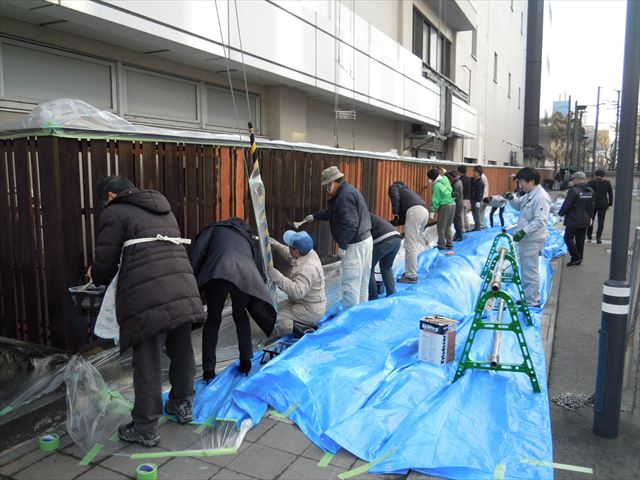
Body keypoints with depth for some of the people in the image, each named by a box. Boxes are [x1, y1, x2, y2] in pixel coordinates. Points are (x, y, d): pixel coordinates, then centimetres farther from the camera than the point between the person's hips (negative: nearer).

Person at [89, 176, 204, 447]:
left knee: (148, 363, 2)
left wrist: (95, 276, 23)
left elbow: (105, 264, 0)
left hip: (147, 298, -7)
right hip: (183, 290, 7)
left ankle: (145, 430, 15)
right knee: (181, 351, 20)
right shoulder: (164, 210, 26)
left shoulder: (115, 213, 5)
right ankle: (182, 405, 39)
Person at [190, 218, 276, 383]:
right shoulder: (248, 238, 39)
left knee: (213, 319, 15)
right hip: (245, 274, 2)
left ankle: (208, 371, 13)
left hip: (218, 272, -2)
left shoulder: (215, 228, 31)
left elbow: (198, 250, 13)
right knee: (240, 316, 26)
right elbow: (258, 266, 39)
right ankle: (245, 363, 26)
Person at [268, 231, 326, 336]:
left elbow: (298, 291, -39)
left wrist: (278, 278, -39)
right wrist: (276, 245, 7)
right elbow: (289, 256, 17)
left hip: (310, 311, -10)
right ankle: (306, 326, 9)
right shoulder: (308, 253, -3)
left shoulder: (308, 268, -31)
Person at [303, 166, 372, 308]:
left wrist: (342, 243, -17)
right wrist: (315, 216, 25)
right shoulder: (348, 191, 14)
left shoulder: (345, 195, -19)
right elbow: (331, 212, 27)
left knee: (350, 284, -4)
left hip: (356, 245, -11)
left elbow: (350, 224, -26)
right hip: (365, 240, 11)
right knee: (363, 282, 19)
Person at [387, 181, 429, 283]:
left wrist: (395, 213, -6)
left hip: (415, 211, -8)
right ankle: (410, 271, 22)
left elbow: (395, 197, -5)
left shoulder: (394, 187, 22)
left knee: (410, 246, -5)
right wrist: (391, 223, 33)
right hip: (424, 211, 8)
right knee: (414, 245, 16)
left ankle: (411, 276, -3)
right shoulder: (405, 190, 39)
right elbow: (403, 218, 30)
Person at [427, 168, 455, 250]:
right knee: (448, 226, 18)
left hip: (445, 206, -8)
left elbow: (435, 200, -15)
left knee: (441, 227, 3)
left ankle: (441, 245, 7)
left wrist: (432, 211, -10)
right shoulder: (445, 178, 3)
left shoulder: (436, 185, -17)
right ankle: (449, 243, 23)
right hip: (453, 204, 8)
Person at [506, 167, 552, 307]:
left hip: (532, 240, -10)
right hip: (525, 239, 10)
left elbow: (540, 221, -26)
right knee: (526, 270, 20)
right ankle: (527, 297, 32)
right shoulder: (529, 194, 10)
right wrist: (512, 198, 4)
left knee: (530, 271, -2)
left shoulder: (541, 197, -20)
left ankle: (532, 302, 7)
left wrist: (524, 231, -32)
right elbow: (519, 206, 24)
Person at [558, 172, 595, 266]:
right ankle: (578, 259, 21)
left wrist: (561, 213, 0)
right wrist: (589, 217, 26)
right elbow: (591, 206, 16)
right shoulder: (590, 191, 7)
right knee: (580, 240, 13)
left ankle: (576, 257, -3)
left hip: (573, 220, -8)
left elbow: (566, 205, -17)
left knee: (568, 238, 2)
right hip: (585, 221, 8)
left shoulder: (573, 191, -19)